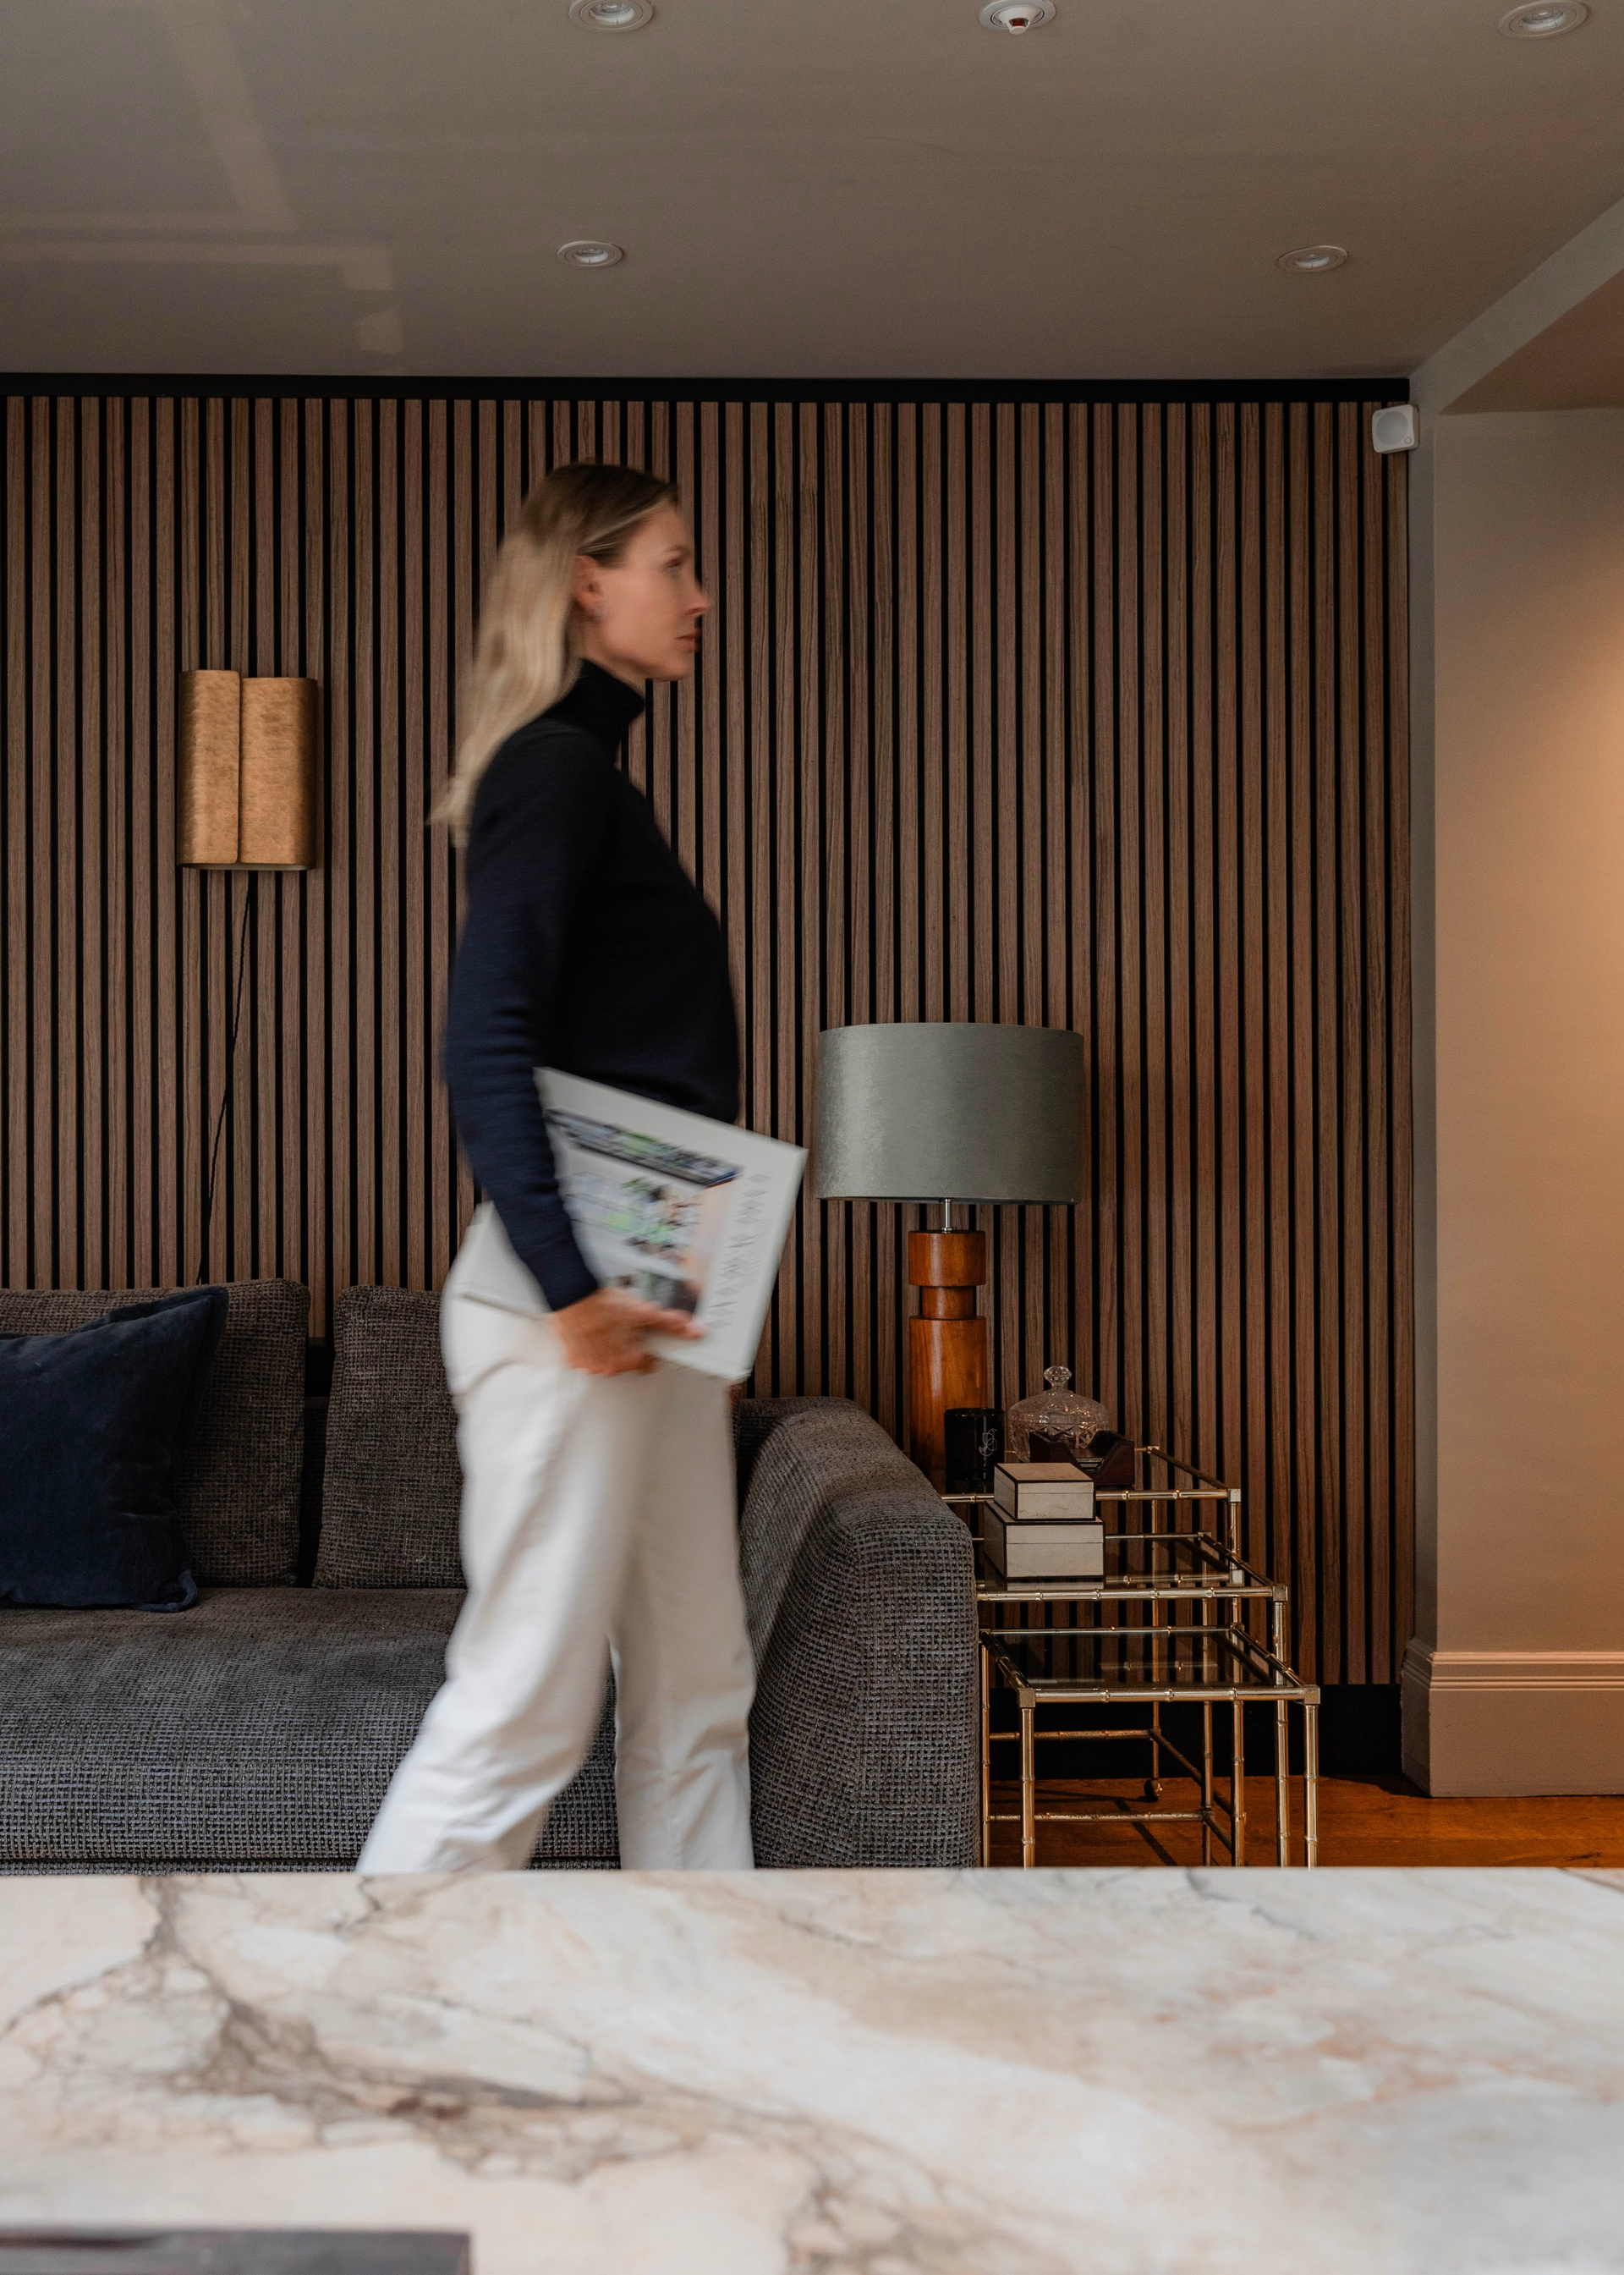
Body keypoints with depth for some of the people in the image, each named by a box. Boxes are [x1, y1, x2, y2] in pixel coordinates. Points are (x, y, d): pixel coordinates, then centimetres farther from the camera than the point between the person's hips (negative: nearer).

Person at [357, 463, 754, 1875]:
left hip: (639, 1296, 10)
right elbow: (485, 1044, -20)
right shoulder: (557, 764, -9)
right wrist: (568, 1285, -24)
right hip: (565, 1294, -10)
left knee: (697, 1696, 13)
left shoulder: (595, 770, 19)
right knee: (526, 1705, -4)